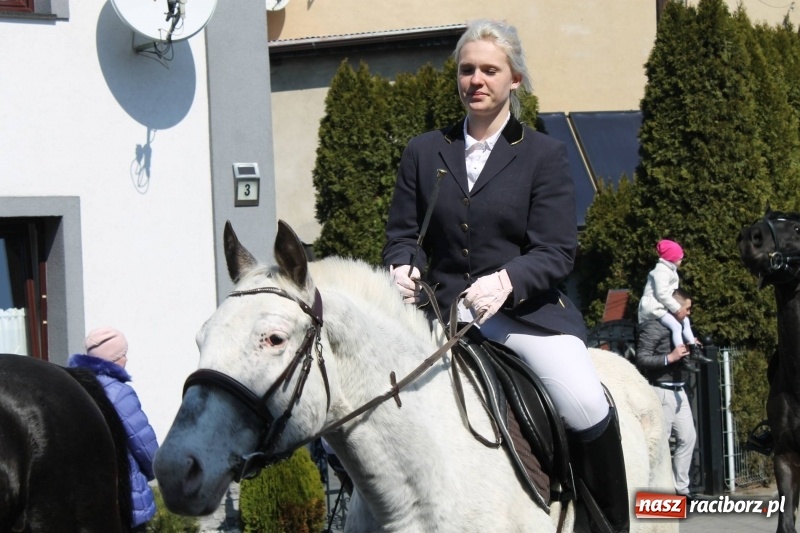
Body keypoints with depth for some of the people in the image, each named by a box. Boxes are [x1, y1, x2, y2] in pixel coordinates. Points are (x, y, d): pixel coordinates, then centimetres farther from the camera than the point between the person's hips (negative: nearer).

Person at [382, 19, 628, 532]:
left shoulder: (545, 154, 3)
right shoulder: (424, 152, 12)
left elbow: (557, 253, -5)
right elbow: (403, 234, 13)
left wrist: (505, 281, -25)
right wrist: (404, 268, -12)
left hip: (525, 309, -3)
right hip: (442, 311, 3)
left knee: (586, 407, -24)